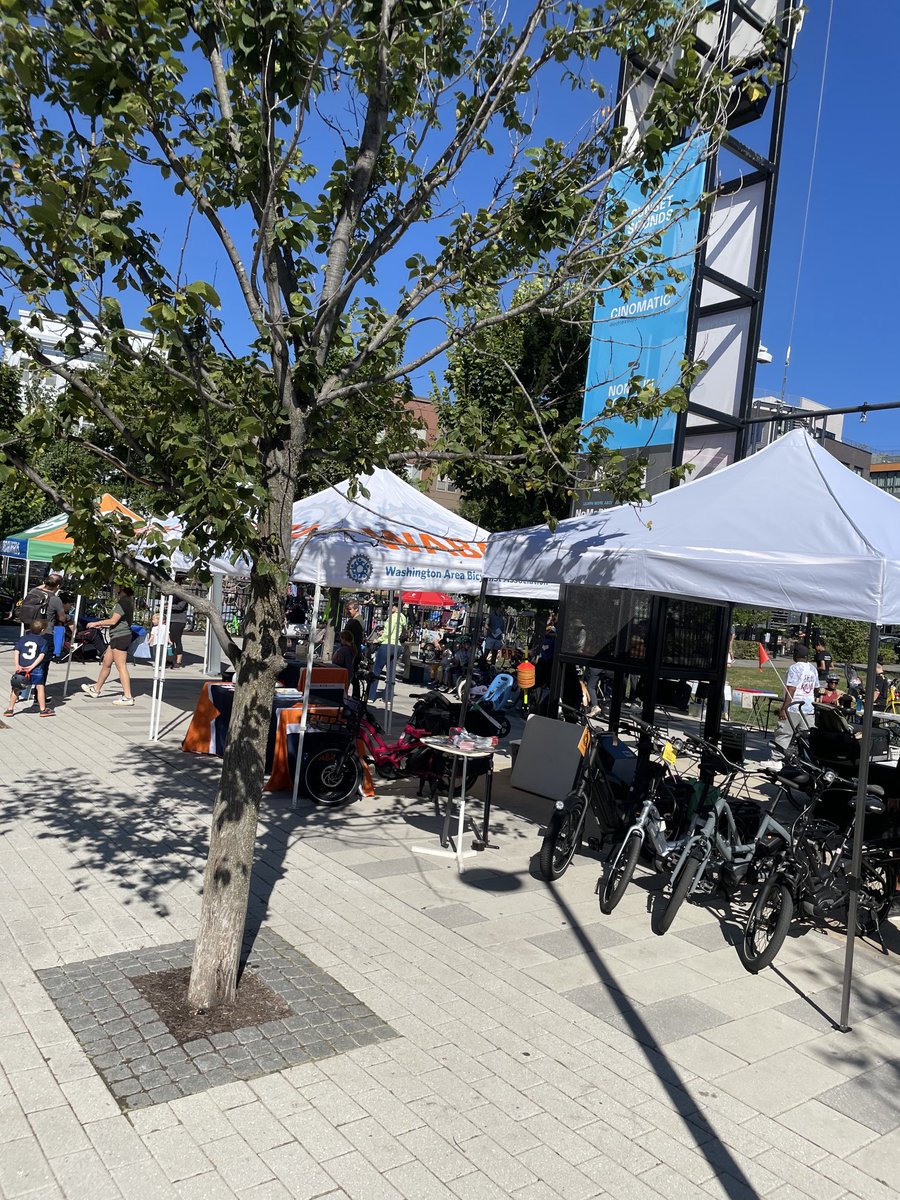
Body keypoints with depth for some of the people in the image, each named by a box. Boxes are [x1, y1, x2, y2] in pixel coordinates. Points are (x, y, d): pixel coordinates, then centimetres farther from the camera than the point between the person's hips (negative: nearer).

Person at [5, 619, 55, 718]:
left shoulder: (23, 638, 13)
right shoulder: (44, 641, 4)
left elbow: (16, 651, 2)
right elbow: (42, 655, -8)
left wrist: (16, 665, -4)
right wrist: (32, 666, -12)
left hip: (21, 668, 3)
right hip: (36, 669, -3)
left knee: (16, 688, 13)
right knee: (40, 687, 5)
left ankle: (10, 709, 19)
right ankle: (43, 710, 7)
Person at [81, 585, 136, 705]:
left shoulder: (123, 601, -16)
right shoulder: (126, 601, 14)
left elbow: (113, 621, -17)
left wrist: (96, 623, -4)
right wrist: (102, 625, 22)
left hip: (120, 637, -10)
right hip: (117, 637, 10)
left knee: (121, 667, -8)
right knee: (106, 663, 19)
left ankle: (128, 697, -6)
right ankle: (96, 689, 32)